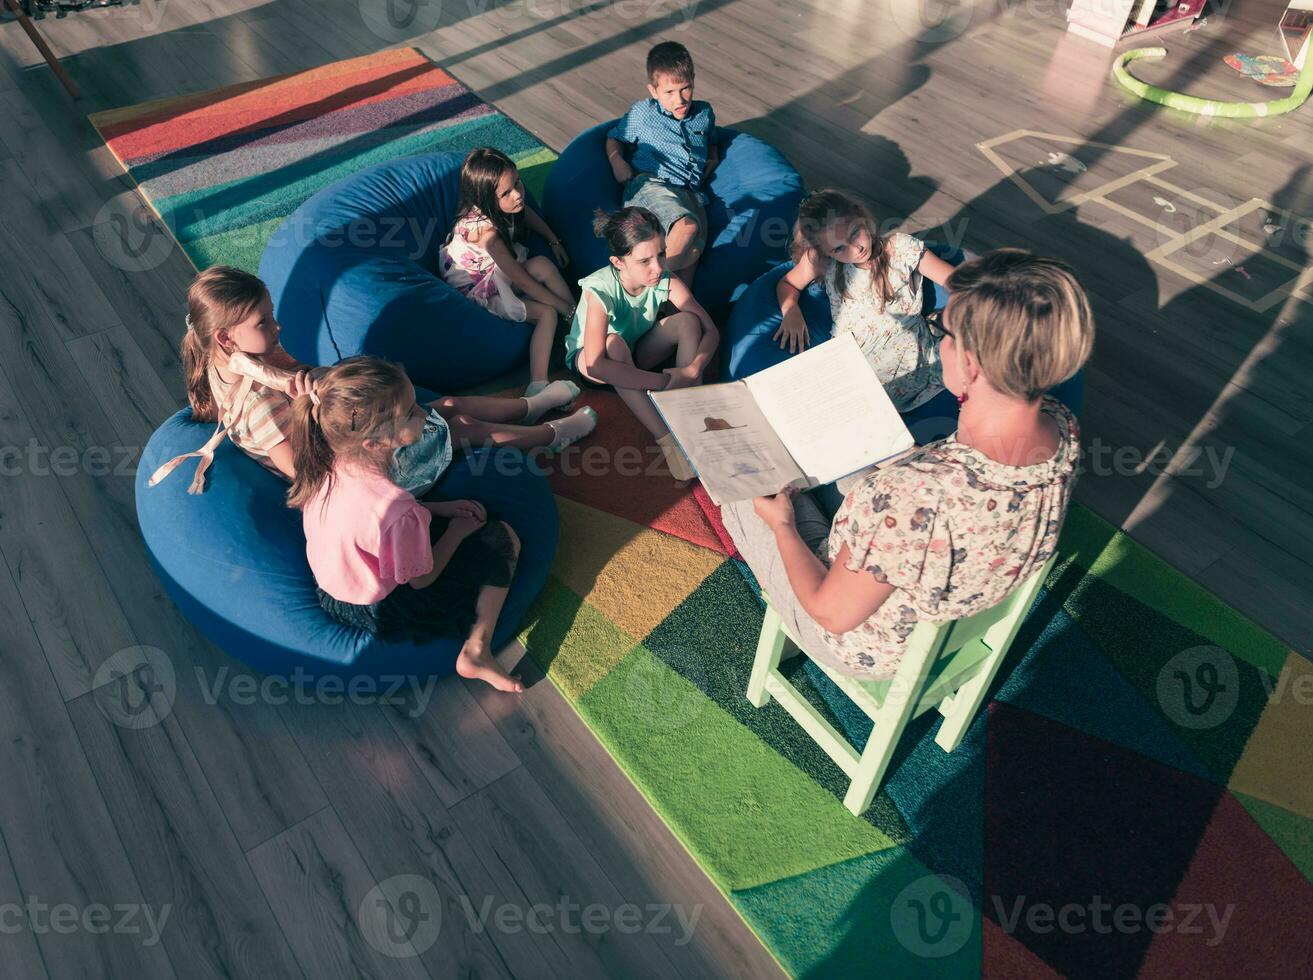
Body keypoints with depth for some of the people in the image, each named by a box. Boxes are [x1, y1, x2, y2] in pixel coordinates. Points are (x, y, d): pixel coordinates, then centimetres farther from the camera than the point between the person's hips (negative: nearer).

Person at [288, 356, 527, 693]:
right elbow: (421, 579, -21)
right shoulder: (395, 508, -38)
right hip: (381, 613, -7)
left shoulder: (327, 464, -16)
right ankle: (476, 651, -3)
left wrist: (442, 508, 0)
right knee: (503, 539, -2)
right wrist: (457, 530, -6)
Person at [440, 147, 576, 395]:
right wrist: (568, 308, -23)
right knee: (542, 266, -27)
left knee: (548, 313, -20)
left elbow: (526, 212, 17)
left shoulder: (503, 206, -11)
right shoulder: (486, 229, -33)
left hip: (494, 276, 8)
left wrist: (555, 241, 9)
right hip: (474, 291, -8)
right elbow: (523, 281, -29)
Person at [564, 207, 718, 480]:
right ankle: (666, 439, -35)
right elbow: (595, 365, -44)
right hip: (586, 357, -4)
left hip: (637, 353, 4)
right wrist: (663, 382, -46)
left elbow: (710, 331, -18)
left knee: (687, 320, -22)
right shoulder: (599, 291, -34)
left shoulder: (666, 281, -22)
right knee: (615, 343, -39)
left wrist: (693, 370, -39)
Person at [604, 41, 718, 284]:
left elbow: (711, 141, 41)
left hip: (691, 194, 4)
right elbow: (614, 138, 21)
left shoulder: (705, 113, 22)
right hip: (650, 185, -4)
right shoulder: (642, 112, 11)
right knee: (687, 227, -35)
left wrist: (713, 158, 18)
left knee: (693, 251, -25)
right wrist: (617, 161, -1)